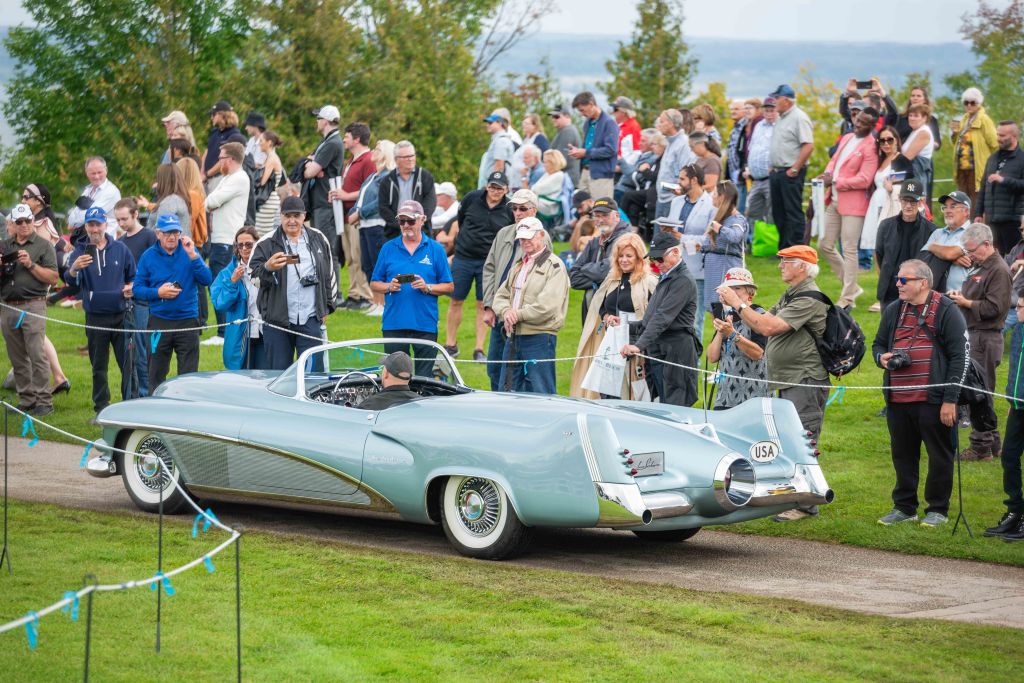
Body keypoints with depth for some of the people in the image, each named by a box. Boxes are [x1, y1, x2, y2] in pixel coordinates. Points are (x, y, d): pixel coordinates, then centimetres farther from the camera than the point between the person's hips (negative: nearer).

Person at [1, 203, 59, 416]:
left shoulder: (43, 246, 3)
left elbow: (53, 278, -3)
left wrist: (31, 265, -12)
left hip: (33, 306, -5)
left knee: (37, 355, -10)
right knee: (17, 358, 7)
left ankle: (43, 401, -9)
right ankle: (26, 400, 13)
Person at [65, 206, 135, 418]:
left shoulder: (120, 249, 4)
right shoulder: (80, 251, 0)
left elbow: (133, 276, 15)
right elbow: (71, 281, -16)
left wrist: (131, 288, -7)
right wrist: (74, 269, -38)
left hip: (121, 315, 0)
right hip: (95, 318, 0)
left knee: (128, 364, -2)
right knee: (98, 367, 8)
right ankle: (101, 409, 16)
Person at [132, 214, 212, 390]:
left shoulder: (189, 252, 0)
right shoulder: (149, 256, 1)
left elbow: (207, 280, -9)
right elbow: (137, 289, 2)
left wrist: (193, 256, -19)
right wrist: (158, 292, -15)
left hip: (187, 321, 0)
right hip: (159, 321, 0)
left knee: (188, 374, 4)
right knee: (156, 375, 9)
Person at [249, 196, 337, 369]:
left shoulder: (318, 239, 11)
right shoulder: (266, 243, 2)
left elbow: (330, 274, 19)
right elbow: (253, 276, -4)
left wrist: (327, 306, 15)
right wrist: (268, 268, -25)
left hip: (310, 320, 1)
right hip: (277, 320, -1)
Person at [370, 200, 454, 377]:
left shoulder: (436, 249, 6)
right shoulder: (388, 248, 10)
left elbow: (449, 287, 6)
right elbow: (374, 284, 12)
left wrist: (427, 287, -11)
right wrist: (389, 287, -8)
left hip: (425, 324, -1)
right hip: (393, 324, 1)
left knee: (425, 377, -1)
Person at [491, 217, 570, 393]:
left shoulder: (554, 265, -6)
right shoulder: (518, 266, 21)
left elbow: (549, 305, -17)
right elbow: (501, 295, 18)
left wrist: (518, 315, -12)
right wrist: (506, 311, -6)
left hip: (539, 337, -8)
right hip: (513, 337, 8)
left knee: (541, 394, -6)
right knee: (507, 392, 11)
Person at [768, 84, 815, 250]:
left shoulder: (799, 117, -12)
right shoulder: (782, 118, 17)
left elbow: (809, 146, -20)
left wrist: (795, 169, -20)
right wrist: (773, 167, 15)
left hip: (791, 174, -10)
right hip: (776, 172, 10)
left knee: (793, 212, -7)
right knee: (778, 212, 12)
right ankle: (783, 250, 18)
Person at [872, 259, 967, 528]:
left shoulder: (946, 311, -6)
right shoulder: (893, 310, 13)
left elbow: (959, 356, -8)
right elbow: (878, 344, 27)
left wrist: (950, 399, -13)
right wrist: (881, 357, 1)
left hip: (933, 400, -6)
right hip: (898, 399, 6)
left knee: (939, 455, 3)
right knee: (903, 455, 12)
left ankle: (937, 510, 14)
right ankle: (904, 507, 23)